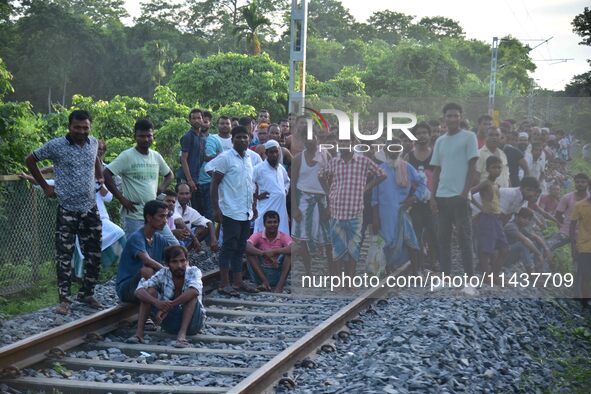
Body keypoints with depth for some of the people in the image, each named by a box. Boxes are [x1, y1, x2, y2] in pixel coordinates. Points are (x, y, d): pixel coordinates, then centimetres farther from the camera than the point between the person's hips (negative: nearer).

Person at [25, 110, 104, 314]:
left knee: (94, 256, 8)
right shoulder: (56, 146, -10)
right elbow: (30, 160, 2)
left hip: (91, 209, 4)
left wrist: (100, 178, 15)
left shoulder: (93, 143, 4)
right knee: (64, 256, -1)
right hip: (67, 211, -4)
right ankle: (64, 299, 8)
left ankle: (87, 294, 23)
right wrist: (45, 186, 1)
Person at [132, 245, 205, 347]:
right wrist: (156, 302, -39)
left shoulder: (193, 272, -14)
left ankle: (182, 334, -40)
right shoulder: (163, 274, -6)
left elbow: (194, 291, -37)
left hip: (191, 322, -3)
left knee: (191, 294, -29)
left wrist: (168, 306, -41)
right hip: (169, 322, 3)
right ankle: (139, 333, -23)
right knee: (150, 290, -14)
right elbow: (139, 291, -18)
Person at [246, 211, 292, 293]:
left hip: (278, 275, 0)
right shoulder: (258, 235, -4)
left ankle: (280, 285, -31)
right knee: (249, 252, -20)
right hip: (260, 273, 0)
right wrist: (264, 254, -37)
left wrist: (274, 251, -32)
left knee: (290, 253, -20)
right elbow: (247, 247, -24)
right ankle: (265, 282, -28)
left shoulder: (283, 236, -3)